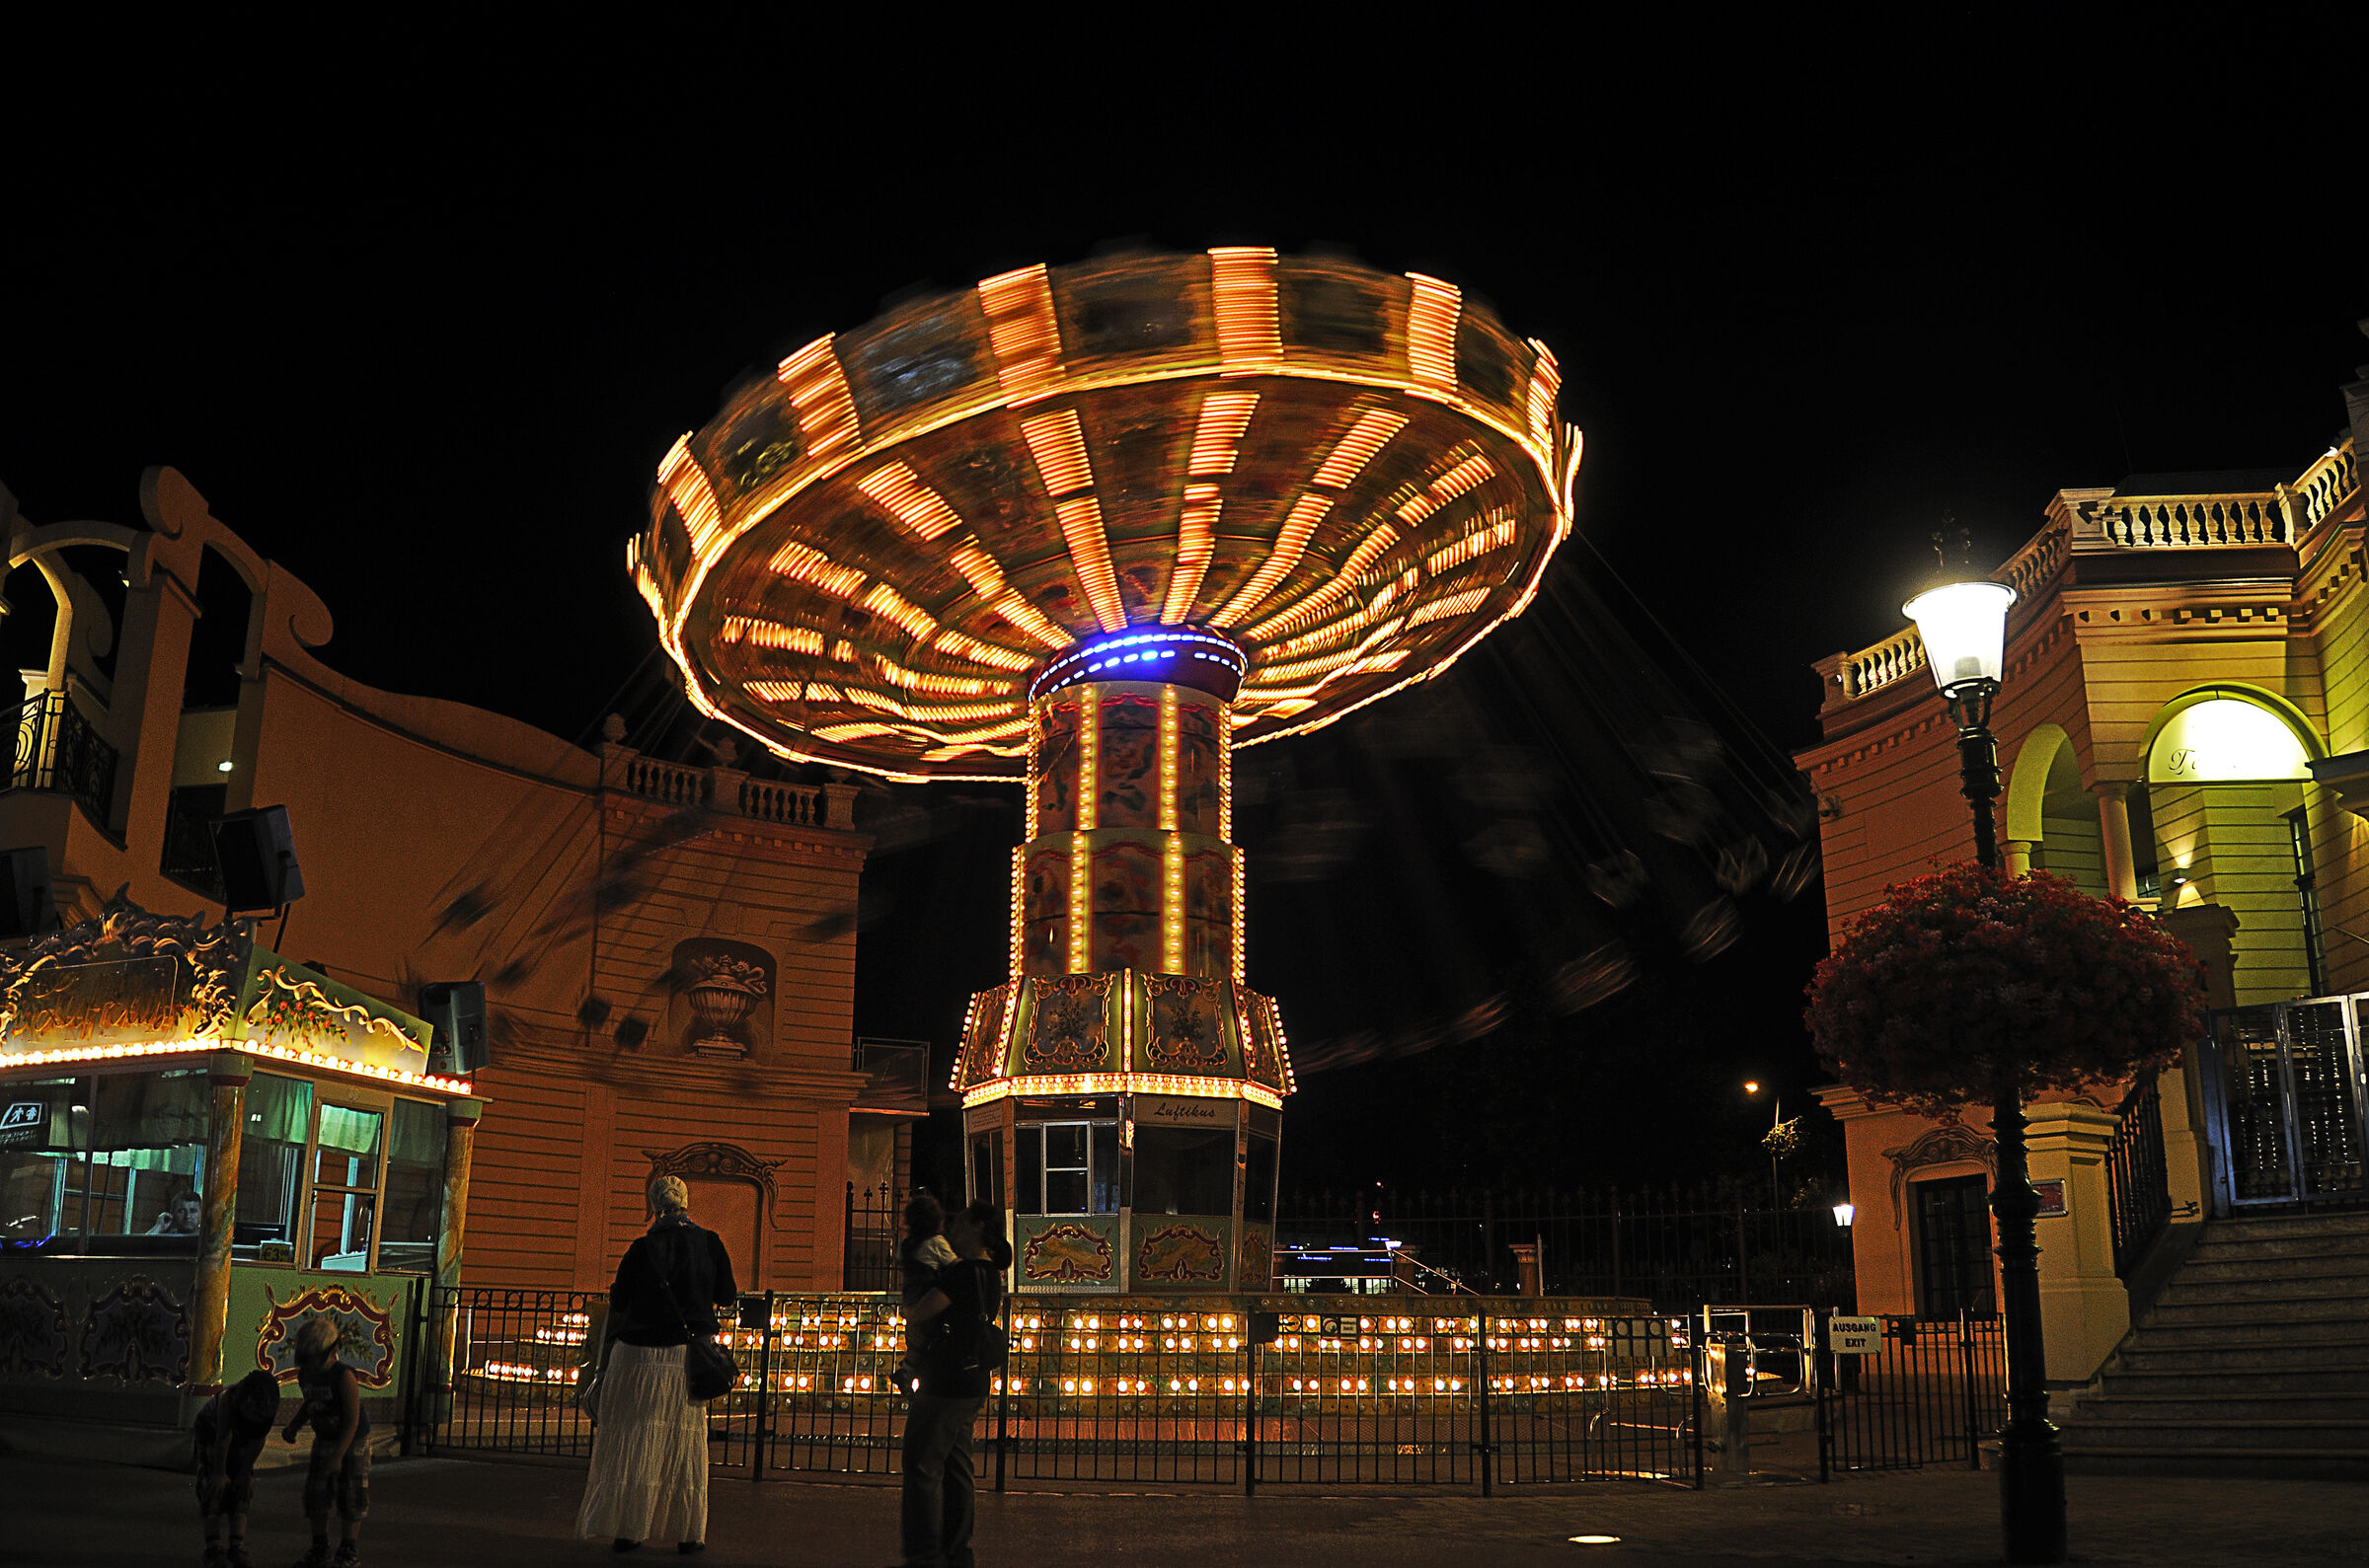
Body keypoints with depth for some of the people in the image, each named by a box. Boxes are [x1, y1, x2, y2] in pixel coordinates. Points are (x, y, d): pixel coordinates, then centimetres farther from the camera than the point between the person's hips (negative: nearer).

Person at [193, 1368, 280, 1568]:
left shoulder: (271, 1404, -30)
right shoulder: (228, 1398, -40)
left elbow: (258, 1440, -19)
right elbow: (222, 1439, -33)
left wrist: (246, 1472, -13)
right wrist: (219, 1473, -26)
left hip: (241, 1438, 3)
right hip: (211, 1430, -3)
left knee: (242, 1488, -7)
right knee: (215, 1486, -16)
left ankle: (238, 1547, -8)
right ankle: (213, 1548, -14)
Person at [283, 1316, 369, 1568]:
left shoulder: (344, 1376, -29)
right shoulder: (304, 1373, -8)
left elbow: (352, 1420, -28)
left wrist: (337, 1457, -31)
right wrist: (292, 1427, -3)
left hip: (353, 1442, -6)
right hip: (324, 1441, 6)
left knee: (350, 1497, -3)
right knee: (316, 1494, 4)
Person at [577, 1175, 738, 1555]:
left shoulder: (642, 1248, -7)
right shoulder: (709, 1244, -2)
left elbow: (618, 1302, -1)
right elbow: (726, 1297, 6)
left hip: (636, 1353, -1)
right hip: (683, 1358, 1)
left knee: (631, 1440, 6)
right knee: (684, 1444, 8)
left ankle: (625, 1528, 8)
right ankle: (687, 1533, 10)